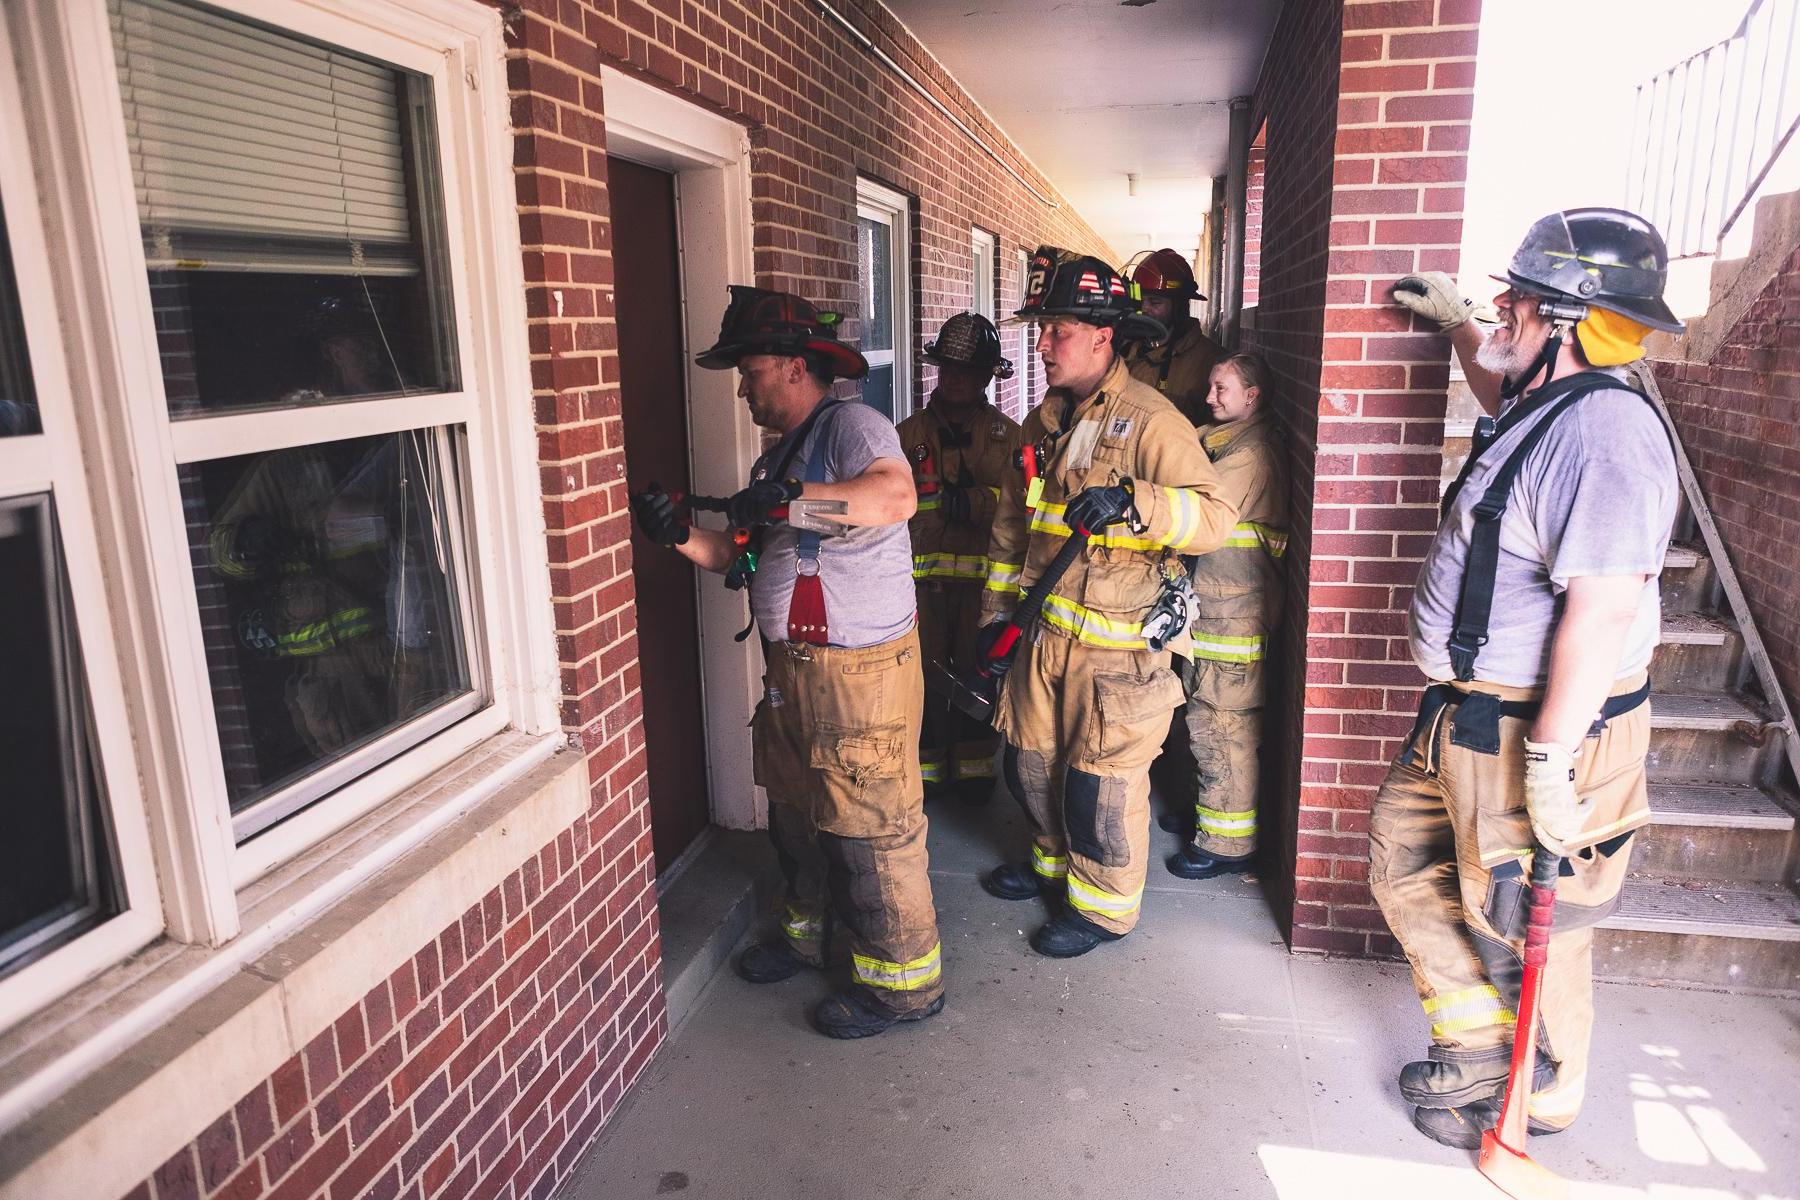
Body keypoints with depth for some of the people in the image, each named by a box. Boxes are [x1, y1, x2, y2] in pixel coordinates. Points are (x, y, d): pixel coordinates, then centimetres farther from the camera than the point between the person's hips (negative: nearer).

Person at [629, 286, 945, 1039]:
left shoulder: (850, 427, -12)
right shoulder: (777, 459, 17)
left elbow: (896, 496, -33)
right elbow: (736, 554, 15)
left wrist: (791, 498, -35)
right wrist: (677, 535, -2)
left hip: (859, 672, -10)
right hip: (792, 667, 10)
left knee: (870, 830, 0)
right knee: (796, 812, 22)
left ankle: (903, 982, 17)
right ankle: (811, 931, 44)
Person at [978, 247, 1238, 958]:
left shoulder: (1149, 420, -15)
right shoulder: (1043, 423, 9)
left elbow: (1217, 515, -23)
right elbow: (1012, 523, 17)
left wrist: (1130, 501, -38)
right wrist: (997, 609, 17)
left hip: (1118, 641, -7)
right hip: (1045, 631, 7)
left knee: (1102, 781, 3)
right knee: (1031, 759, 19)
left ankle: (1105, 907, 25)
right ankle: (1054, 860, 45)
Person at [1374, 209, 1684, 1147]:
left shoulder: (1602, 431, -23)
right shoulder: (1547, 406, 9)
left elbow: (1604, 610, -29)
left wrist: (1551, 759, -28)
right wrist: (1455, 324, 37)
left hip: (1542, 729, -10)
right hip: (1470, 716, 10)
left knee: (1521, 927, 8)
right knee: (1403, 858, 18)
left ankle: (1545, 1097, 34)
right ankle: (1477, 1044, 33)